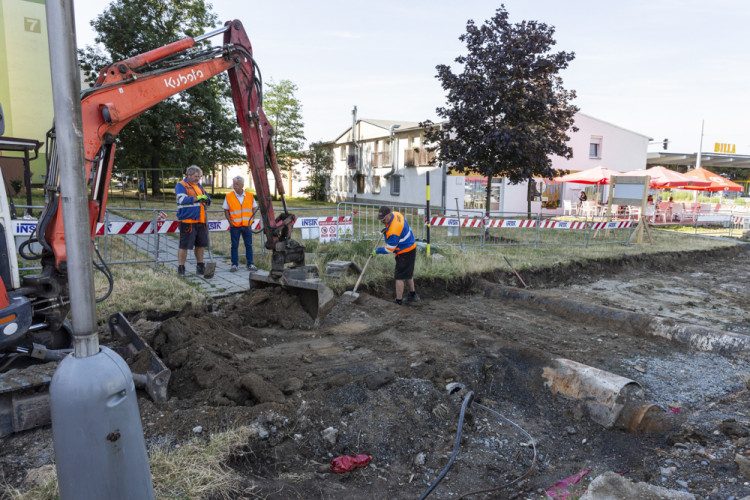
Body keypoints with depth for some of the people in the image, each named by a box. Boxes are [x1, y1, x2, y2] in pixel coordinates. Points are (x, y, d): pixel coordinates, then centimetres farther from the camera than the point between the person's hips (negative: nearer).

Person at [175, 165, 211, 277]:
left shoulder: (198, 185, 19)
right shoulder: (181, 185, -5)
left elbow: (208, 200, 23)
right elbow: (182, 199, -21)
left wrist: (206, 200, -1)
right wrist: (197, 198, -31)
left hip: (201, 221, 7)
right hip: (187, 220, -7)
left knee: (200, 244, 13)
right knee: (184, 245, -4)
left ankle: (200, 267, 24)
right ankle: (180, 268, 4)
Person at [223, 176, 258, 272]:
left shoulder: (250, 195, 4)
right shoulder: (229, 196, -1)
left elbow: (254, 208, 12)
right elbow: (226, 210, 3)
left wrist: (250, 219, 1)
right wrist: (230, 222, -6)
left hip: (247, 225, 2)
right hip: (234, 225, -1)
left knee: (249, 245, 5)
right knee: (234, 246, 3)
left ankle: (250, 264, 12)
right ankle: (234, 265, 11)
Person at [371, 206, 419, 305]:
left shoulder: (394, 231, -32)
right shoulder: (396, 214, -3)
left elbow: (389, 249, -22)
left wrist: (376, 251, -8)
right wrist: (387, 228, 11)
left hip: (405, 253, -11)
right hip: (411, 248, 11)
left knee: (400, 277, -4)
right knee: (407, 274, 24)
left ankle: (398, 301, 3)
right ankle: (413, 295, 40)